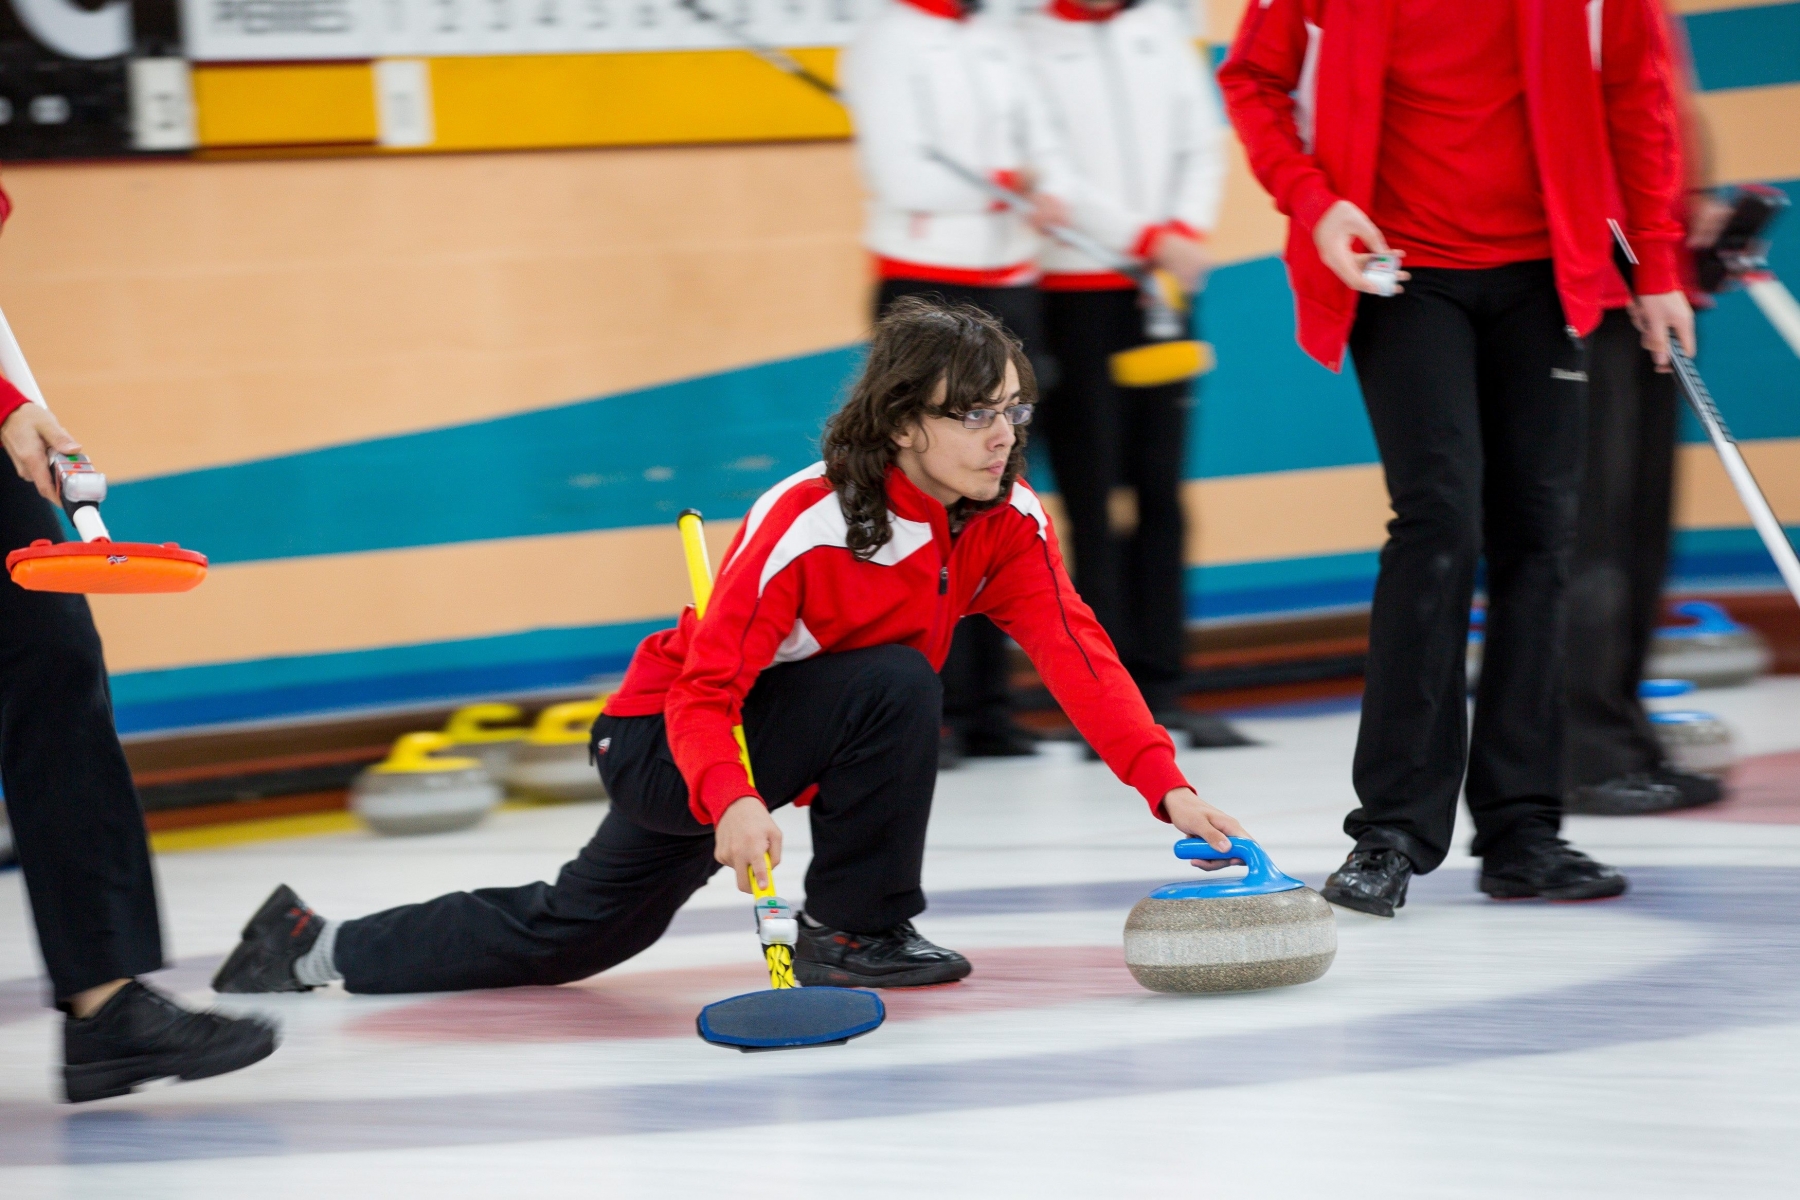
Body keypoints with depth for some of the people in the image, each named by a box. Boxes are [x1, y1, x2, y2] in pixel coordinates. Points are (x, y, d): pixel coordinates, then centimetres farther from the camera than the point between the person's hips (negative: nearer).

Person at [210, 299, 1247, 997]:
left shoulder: (1007, 519, -13)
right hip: (665, 741, -7)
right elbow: (706, 682, -32)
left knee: (572, 935, 18)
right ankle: (853, 930, -14)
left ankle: (323, 946, 33)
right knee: (893, 684, -30)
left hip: (777, 737, 7)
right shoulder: (810, 524, -32)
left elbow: (1076, 651, -19)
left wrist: (1165, 780, -32)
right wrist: (730, 801, -50)